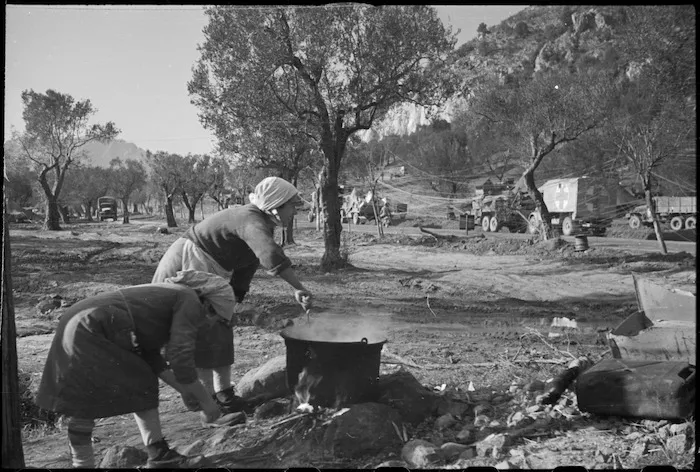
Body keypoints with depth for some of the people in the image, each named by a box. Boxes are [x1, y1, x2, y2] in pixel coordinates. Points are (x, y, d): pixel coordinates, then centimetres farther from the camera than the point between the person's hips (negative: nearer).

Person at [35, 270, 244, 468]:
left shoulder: (168, 294, 20)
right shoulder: (190, 302, -8)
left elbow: (150, 355, 20)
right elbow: (180, 359, -14)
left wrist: (184, 390, 17)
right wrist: (206, 401, -3)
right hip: (87, 335, -10)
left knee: (143, 385, 13)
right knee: (82, 407, 0)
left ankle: (159, 456, 18)